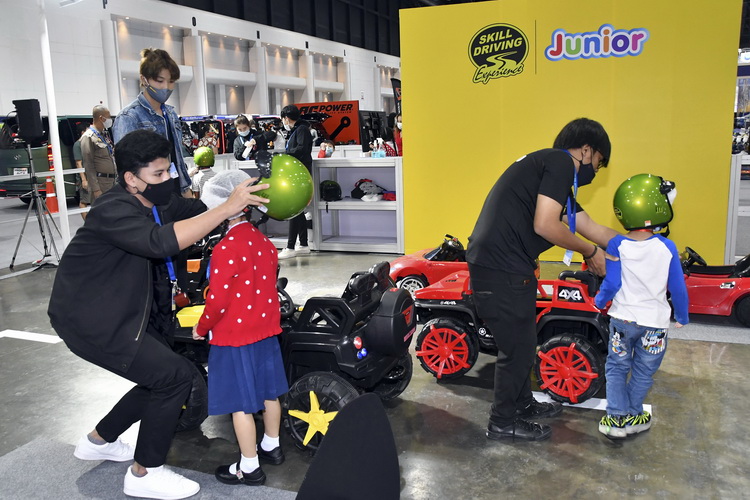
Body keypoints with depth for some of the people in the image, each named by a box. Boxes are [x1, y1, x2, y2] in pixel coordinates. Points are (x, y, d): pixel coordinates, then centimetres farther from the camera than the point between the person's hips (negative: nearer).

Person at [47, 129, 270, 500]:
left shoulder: (158, 202, 2)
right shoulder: (113, 210, -26)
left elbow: (199, 208, 0)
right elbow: (161, 241, -43)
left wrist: (244, 196, -19)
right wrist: (227, 208, -45)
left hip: (123, 314, 9)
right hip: (89, 320, -9)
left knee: (162, 378, 14)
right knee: (175, 375, -14)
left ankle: (98, 441, 34)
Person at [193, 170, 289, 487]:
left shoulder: (226, 248, -22)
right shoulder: (263, 241, 1)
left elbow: (218, 300, -20)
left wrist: (202, 328, -4)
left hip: (234, 334, -8)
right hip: (266, 329, 8)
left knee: (240, 402, 4)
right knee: (268, 391, 20)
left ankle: (249, 467, 14)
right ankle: (271, 446, 37)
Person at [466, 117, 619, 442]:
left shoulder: (550, 167, 22)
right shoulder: (560, 163, -9)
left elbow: (590, 228, 25)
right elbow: (544, 225, -20)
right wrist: (590, 252, -5)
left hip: (504, 265, 10)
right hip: (501, 269, -10)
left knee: (522, 341, 23)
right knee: (517, 346, 4)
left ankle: (523, 405, 41)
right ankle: (503, 422, 21)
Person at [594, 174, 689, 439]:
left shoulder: (616, 245, -13)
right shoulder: (666, 248, -12)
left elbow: (611, 283, -11)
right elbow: (678, 287, -5)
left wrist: (599, 302, 9)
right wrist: (682, 316, 11)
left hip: (622, 318, 0)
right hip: (655, 322, 0)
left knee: (617, 368, 15)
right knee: (643, 372, 16)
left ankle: (617, 418, 13)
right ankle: (632, 417, 27)